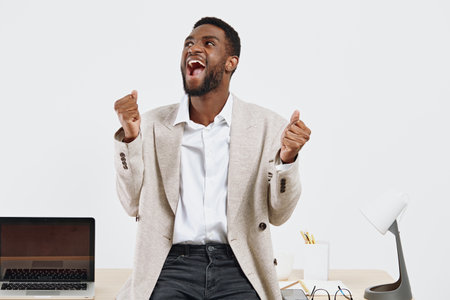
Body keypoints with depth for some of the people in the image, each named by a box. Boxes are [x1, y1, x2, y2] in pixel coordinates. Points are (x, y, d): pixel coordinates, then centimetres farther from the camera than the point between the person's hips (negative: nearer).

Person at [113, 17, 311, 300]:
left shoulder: (267, 126, 7)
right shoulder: (153, 125, 10)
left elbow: (277, 214, 6)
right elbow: (134, 205, 7)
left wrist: (287, 157, -11)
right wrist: (130, 136, -3)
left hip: (238, 268, 0)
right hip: (172, 263, 0)